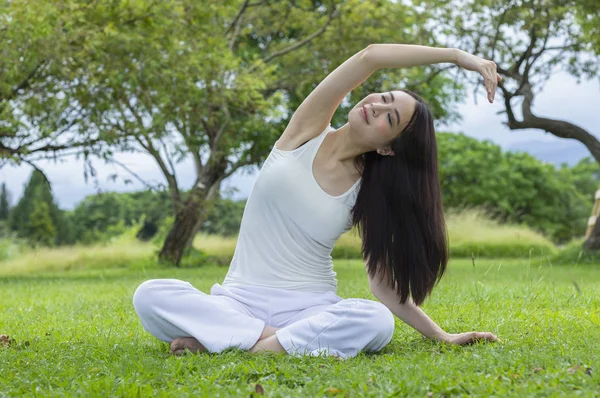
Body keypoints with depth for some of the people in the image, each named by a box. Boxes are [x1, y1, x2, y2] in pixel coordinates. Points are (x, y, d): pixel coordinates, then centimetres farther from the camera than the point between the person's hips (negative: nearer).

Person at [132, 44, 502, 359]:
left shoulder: (370, 192, 1)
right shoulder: (307, 132, -2)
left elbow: (385, 285, 2)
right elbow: (370, 56, -14)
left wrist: (442, 335, -6)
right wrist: (457, 55, -15)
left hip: (312, 309, 1)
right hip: (239, 301, -1)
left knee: (377, 322, -33)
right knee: (150, 296, -27)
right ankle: (267, 337, -21)